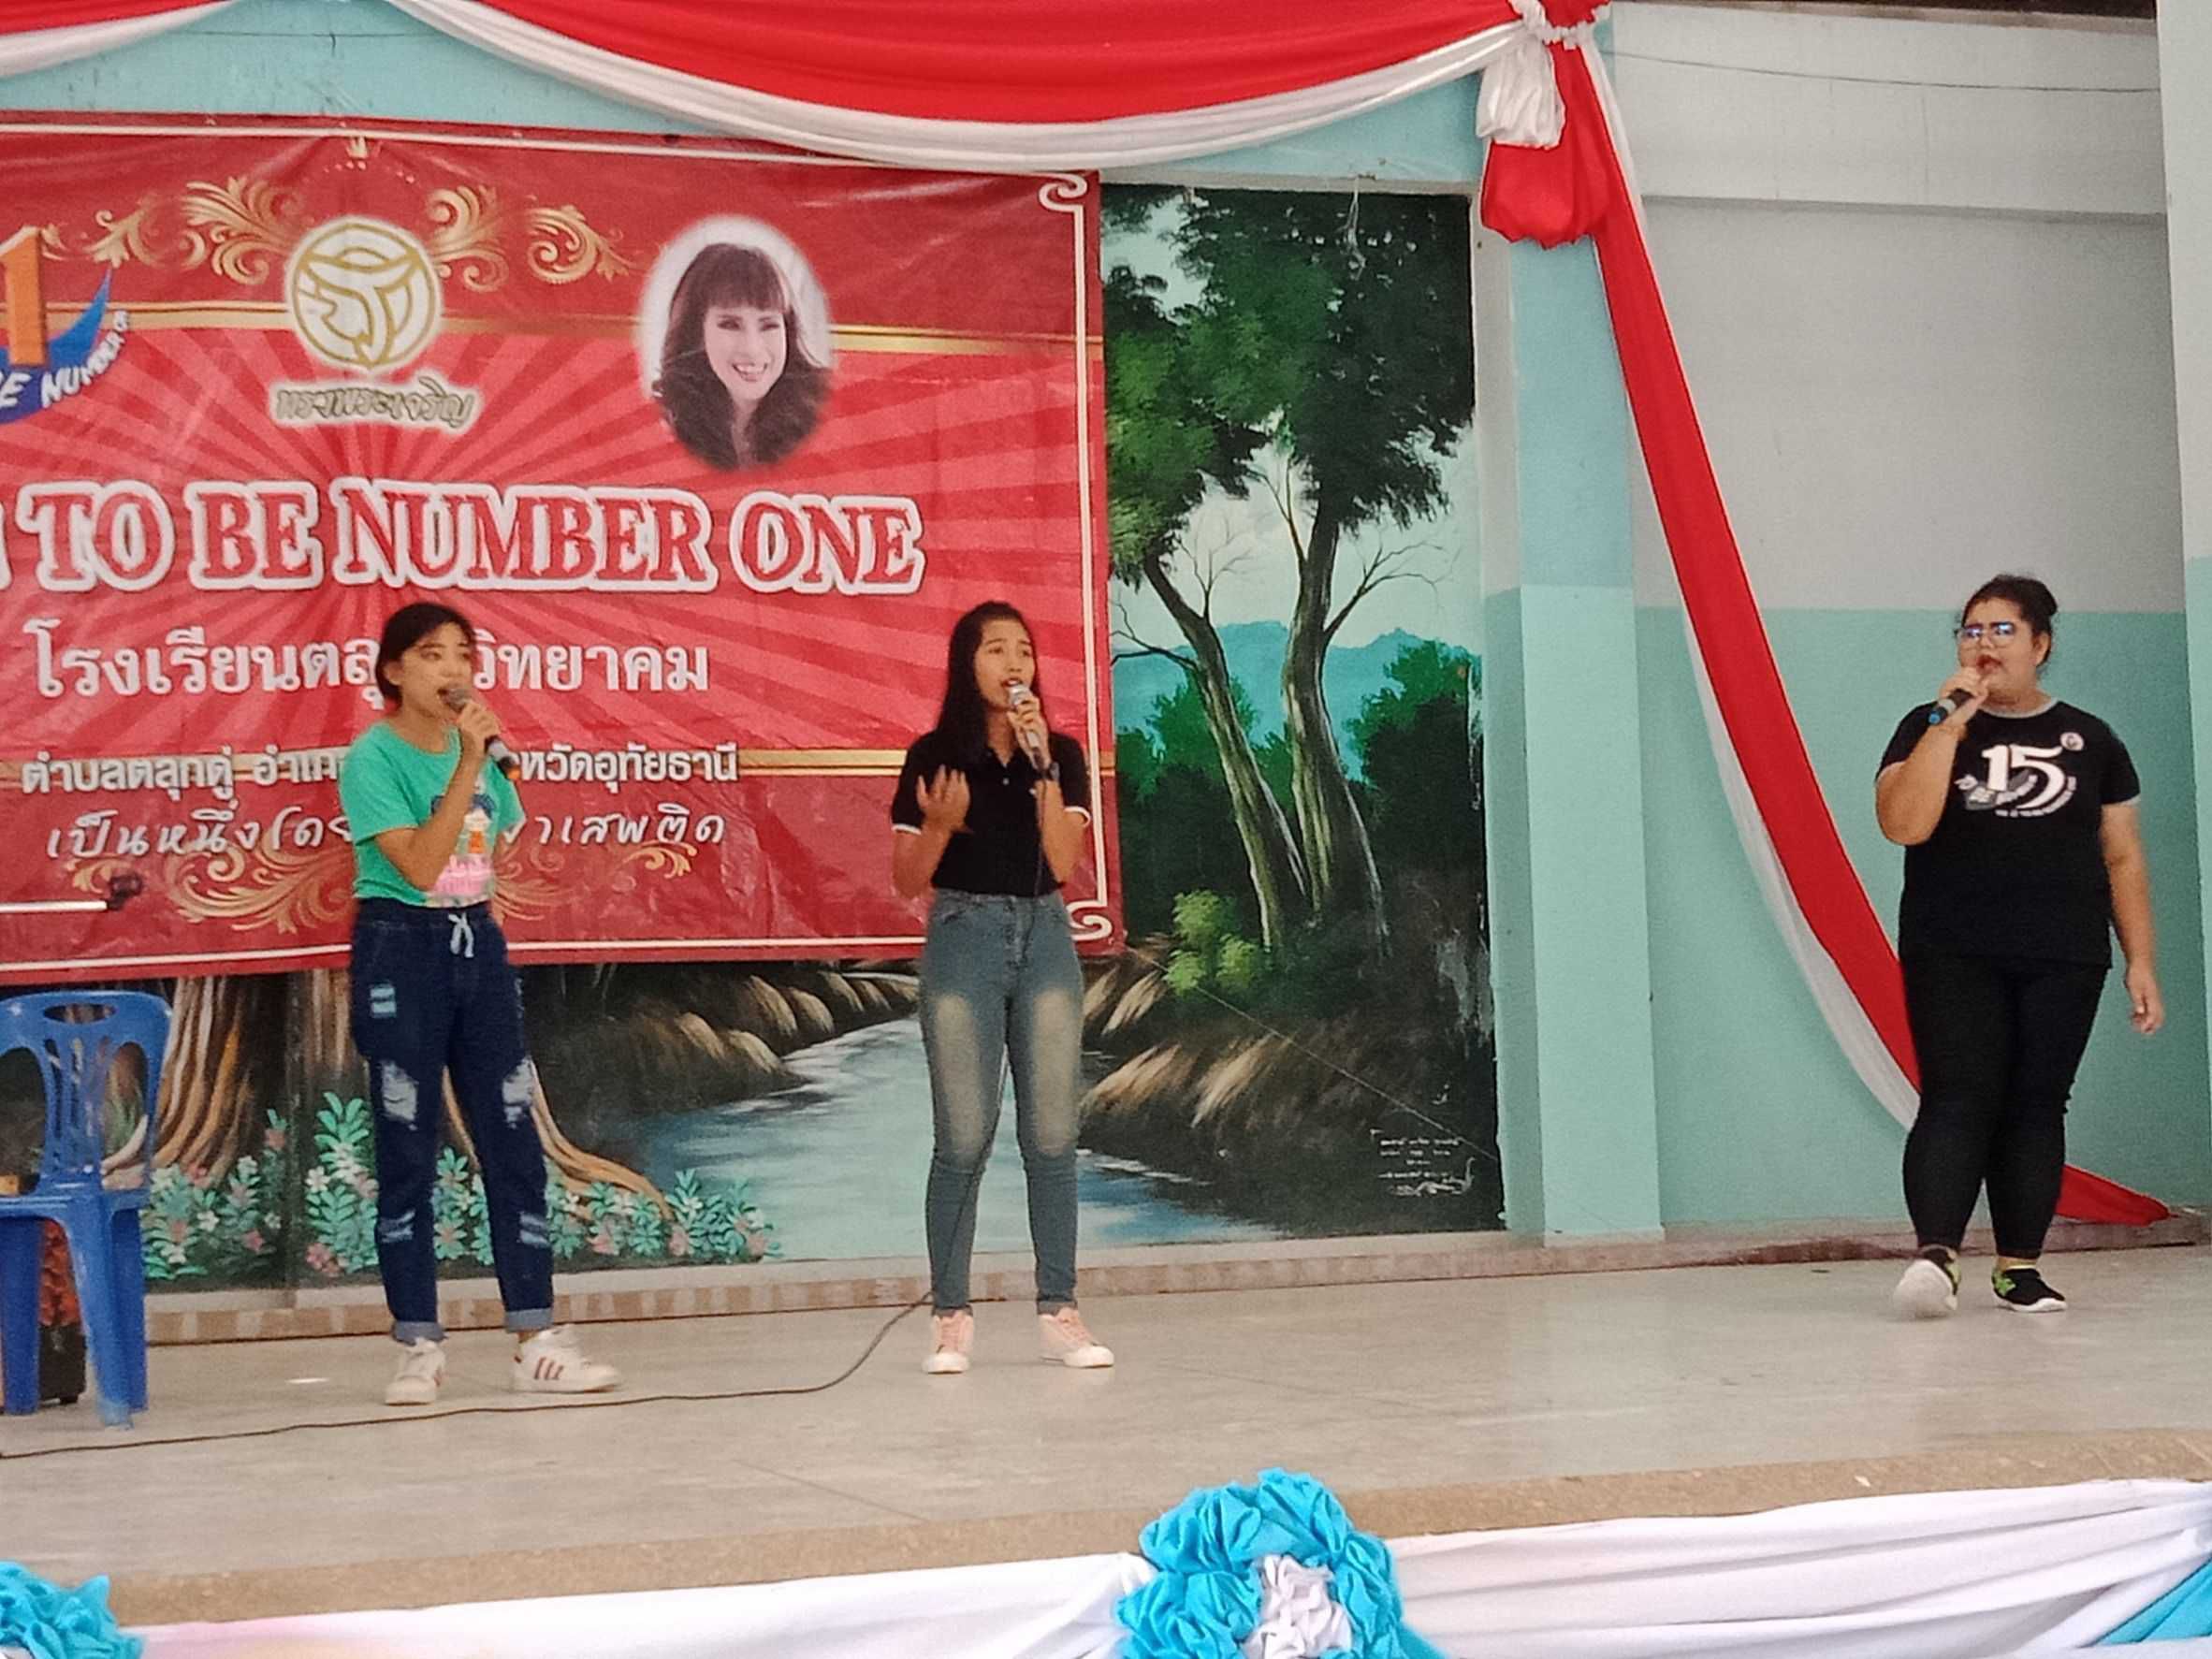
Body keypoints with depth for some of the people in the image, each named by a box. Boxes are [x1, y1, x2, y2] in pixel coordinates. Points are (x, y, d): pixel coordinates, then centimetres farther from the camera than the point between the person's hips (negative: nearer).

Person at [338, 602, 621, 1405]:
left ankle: (537, 1339, 4)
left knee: (513, 1138, 1)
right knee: (407, 1150, 0)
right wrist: (466, 765, -21)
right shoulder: (373, 758, -9)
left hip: (481, 945, 5)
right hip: (401, 947, -5)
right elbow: (419, 864, -18)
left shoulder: (480, 746, 9)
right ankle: (419, 1346, 7)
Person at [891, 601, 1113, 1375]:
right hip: (963, 938, -2)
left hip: (1044, 940, 2)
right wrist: (939, 825, -19)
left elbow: (1063, 861, -7)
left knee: (1051, 1135, 1)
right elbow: (908, 881, 0)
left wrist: (1042, 763, -12)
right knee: (964, 1137, -4)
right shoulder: (935, 755, -1)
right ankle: (951, 1316, 3)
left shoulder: (1061, 753, 6)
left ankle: (1058, 1310, 6)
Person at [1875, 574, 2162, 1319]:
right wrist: (1949, 724, -15)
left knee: (2036, 1104, 1)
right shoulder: (1929, 727, 5)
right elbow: (1902, 824, -12)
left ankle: (2020, 1266, 7)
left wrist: (2140, 961, 4)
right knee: (1958, 1099, -14)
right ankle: (1935, 1254, -25)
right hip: (1953, 956, -2)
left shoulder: (2088, 740, 10)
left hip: (2063, 960, 2)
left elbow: (2123, 857, 11)